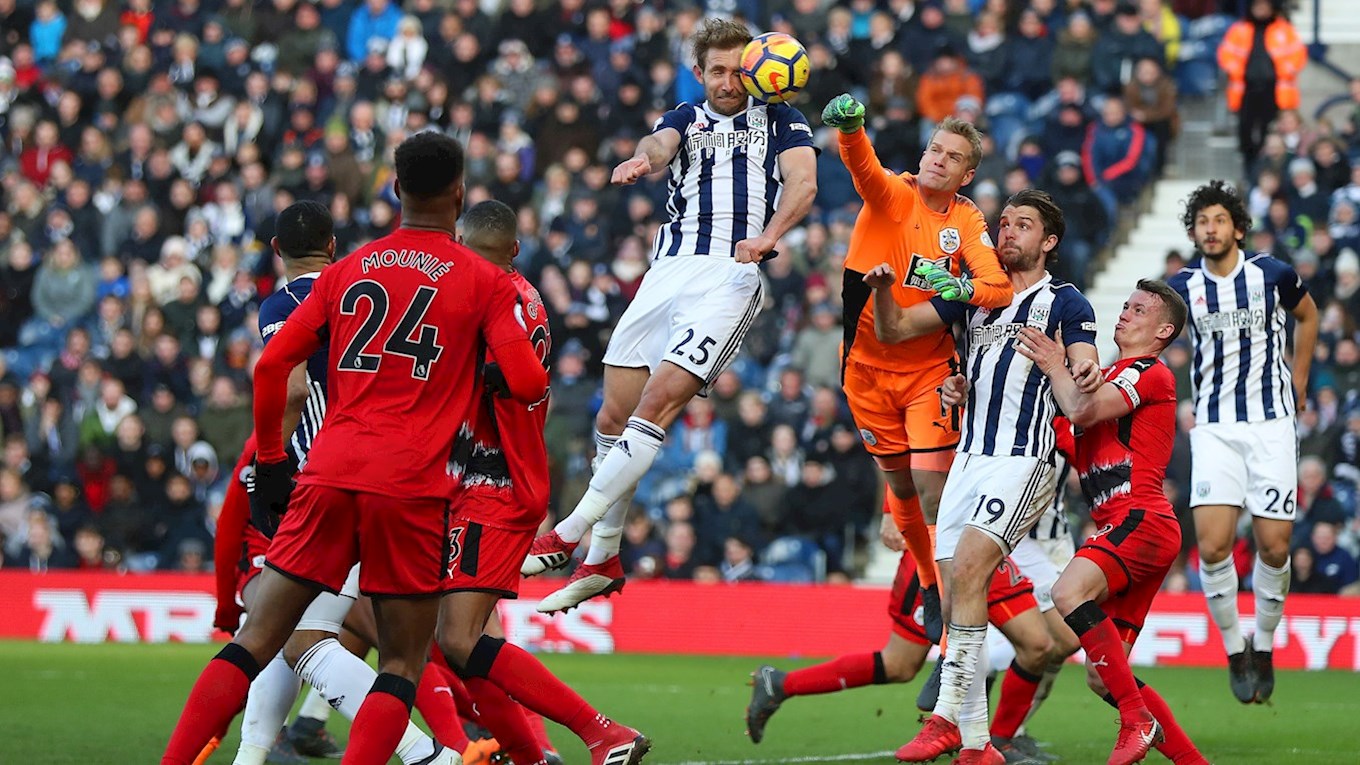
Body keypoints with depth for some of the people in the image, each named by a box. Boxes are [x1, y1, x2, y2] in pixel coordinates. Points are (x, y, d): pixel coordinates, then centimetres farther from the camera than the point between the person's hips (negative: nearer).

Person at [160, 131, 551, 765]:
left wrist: (270, 464, 20)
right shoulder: (484, 281, 4)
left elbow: (271, 367, 10)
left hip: (329, 473, 3)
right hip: (411, 486, -3)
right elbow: (526, 383, -4)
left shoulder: (345, 272, 14)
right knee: (402, 665, 4)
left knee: (257, 640, 6)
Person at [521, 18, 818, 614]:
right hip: (669, 269, 5)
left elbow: (803, 182, -5)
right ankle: (602, 560, 13)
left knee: (659, 401, -18)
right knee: (614, 416, 2)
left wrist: (769, 235, -25)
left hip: (733, 274, -5)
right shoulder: (687, 119, 19)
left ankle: (569, 534, -14)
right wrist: (643, 159, -30)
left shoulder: (781, 122, 12)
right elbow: (660, 144, -4)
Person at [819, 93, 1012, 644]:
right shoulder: (892, 195, -9)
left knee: (931, 484, -13)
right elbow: (862, 165, -31)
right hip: (869, 366, 1)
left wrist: (960, 289, -35)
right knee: (900, 485, 12)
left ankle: (953, 601, -8)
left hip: (930, 368, -1)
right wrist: (850, 126, -53)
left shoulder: (967, 221, -3)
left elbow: (999, 288, -14)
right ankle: (929, 585, 34)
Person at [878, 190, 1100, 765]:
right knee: (953, 595, 0)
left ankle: (947, 716, -24)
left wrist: (1085, 373, -32)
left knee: (967, 568, -23)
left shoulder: (1065, 303, 2)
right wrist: (882, 289, -6)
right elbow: (893, 330, 15)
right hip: (969, 457, 6)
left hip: (1025, 461, -6)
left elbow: (1085, 394, -8)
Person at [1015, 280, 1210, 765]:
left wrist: (1055, 366, 2)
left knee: (1070, 593, -33)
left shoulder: (1151, 373, 0)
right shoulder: (1108, 377, 29)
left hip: (1141, 520, -9)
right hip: (1121, 528, 9)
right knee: (1102, 679, 3)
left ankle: (1138, 720, -32)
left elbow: (1083, 410, -16)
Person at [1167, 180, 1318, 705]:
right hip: (1214, 427, 0)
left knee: (1274, 547, -4)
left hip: (1271, 423, 0)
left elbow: (1307, 315, 19)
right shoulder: (1182, 288, 0)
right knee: (1212, 545, -14)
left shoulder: (1273, 275, -2)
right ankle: (1234, 649, 4)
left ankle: (1264, 646, 18)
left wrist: (1298, 381, 17)